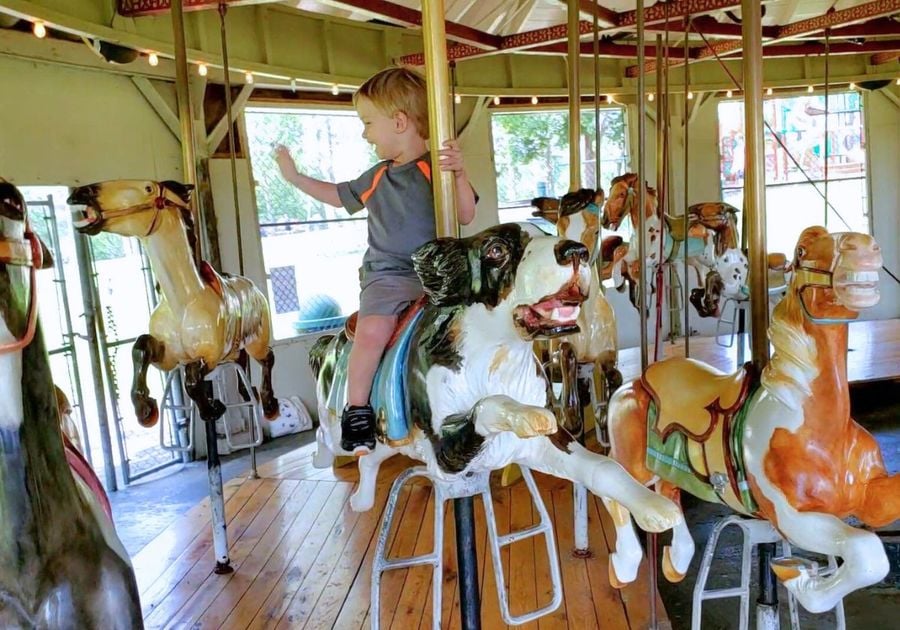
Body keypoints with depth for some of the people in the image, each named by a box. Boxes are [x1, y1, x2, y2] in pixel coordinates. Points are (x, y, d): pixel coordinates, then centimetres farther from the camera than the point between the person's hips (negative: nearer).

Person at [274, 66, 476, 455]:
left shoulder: (438, 169, -1)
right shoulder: (376, 178, 15)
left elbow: (466, 216, -8)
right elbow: (339, 196, 32)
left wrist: (460, 173, -23)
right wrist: (295, 177, 33)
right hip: (388, 275, 2)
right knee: (372, 332, -26)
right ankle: (356, 409, -11)